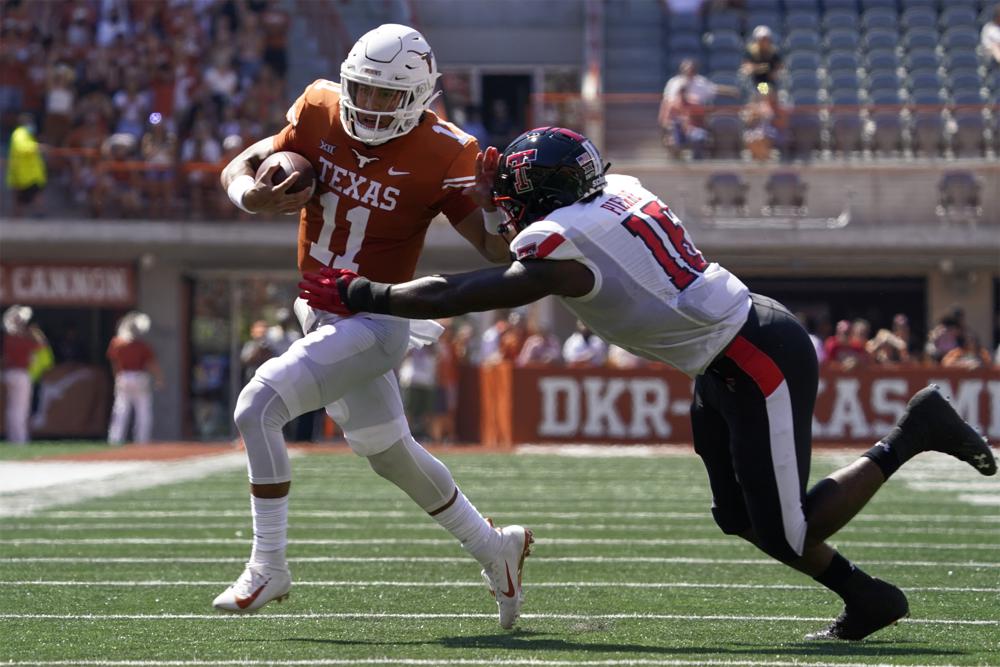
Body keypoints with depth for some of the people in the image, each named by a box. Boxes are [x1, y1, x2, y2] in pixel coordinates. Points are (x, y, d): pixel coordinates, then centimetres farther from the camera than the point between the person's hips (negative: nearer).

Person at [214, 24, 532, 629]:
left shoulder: (441, 156, -17)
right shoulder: (321, 114, -4)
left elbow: (498, 249, -15)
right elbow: (241, 171, -2)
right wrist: (252, 195, -25)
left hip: (376, 321, -7)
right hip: (323, 311, 7)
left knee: (258, 408, -20)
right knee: (389, 453, 22)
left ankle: (269, 568, -10)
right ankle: (493, 548, 41)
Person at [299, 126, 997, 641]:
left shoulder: (560, 248, -21)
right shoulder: (616, 191, 3)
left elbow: (444, 299, -15)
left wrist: (354, 294, -4)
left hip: (758, 363, -9)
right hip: (739, 346, 9)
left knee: (784, 529, -2)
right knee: (740, 515, 14)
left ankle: (911, 434, 5)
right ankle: (867, 598, 23)